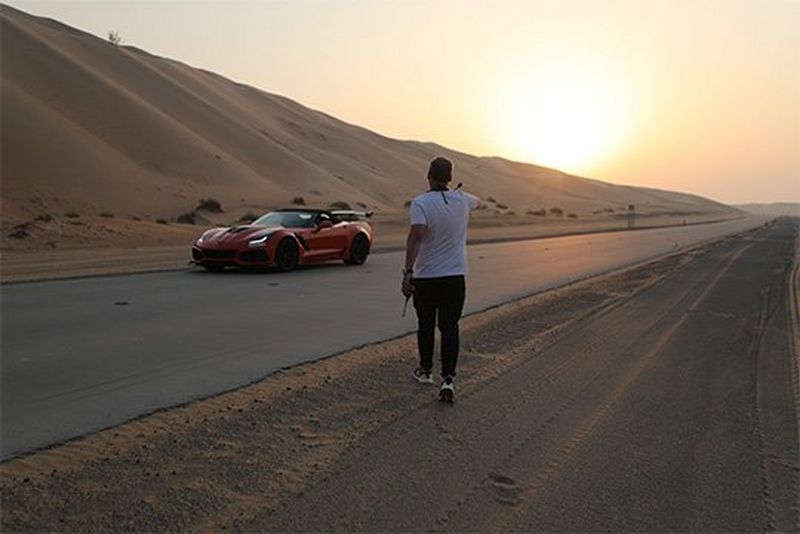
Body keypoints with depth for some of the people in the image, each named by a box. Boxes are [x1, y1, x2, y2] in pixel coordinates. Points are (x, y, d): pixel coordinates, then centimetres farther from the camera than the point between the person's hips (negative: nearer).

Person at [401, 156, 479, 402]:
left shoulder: (421, 203, -12)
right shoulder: (462, 200, 2)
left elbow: (417, 235, -28)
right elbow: (476, 201, 28)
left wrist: (407, 271, -31)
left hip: (425, 277, -2)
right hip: (456, 276, 2)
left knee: (426, 325, 16)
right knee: (449, 327, 5)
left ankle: (425, 371, 33)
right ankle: (448, 379, -6)